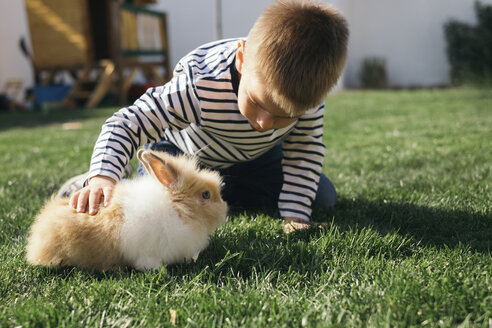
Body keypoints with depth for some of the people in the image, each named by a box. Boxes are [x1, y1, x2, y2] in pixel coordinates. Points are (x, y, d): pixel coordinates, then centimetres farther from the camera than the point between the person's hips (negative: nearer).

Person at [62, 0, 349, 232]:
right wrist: (103, 176, -57)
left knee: (324, 200, 1)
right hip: (182, 150, -3)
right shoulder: (199, 89, -44)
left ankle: (228, 192, 15)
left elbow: (305, 147, -21)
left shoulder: (307, 89, -34)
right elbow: (127, 125, -40)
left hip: (258, 153, 4)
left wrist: (295, 214, -27)